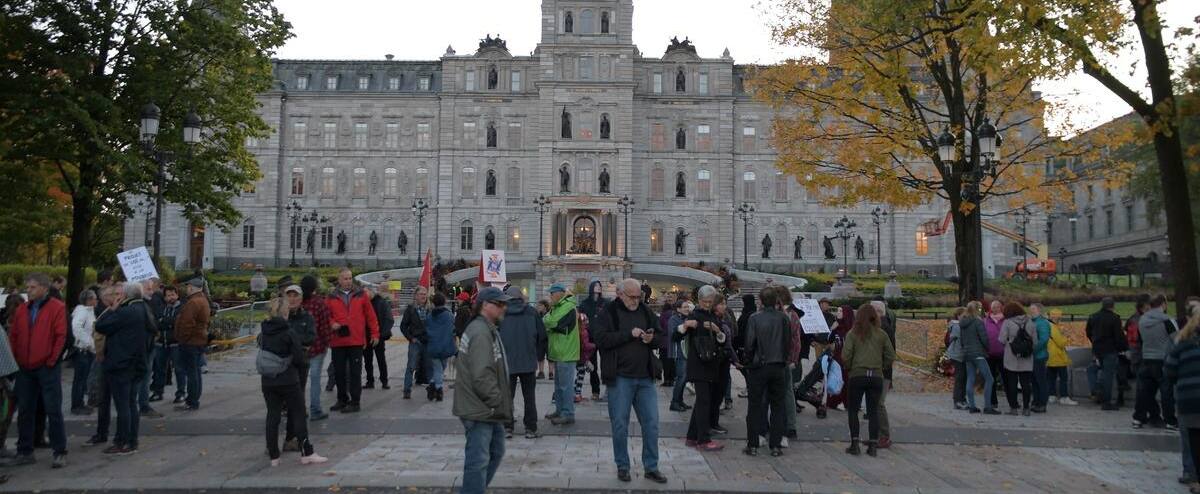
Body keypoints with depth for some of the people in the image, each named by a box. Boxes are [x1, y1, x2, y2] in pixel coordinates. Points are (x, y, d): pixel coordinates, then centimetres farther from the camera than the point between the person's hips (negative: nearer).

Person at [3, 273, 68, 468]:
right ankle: (24, 452, 21)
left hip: (47, 368, -6)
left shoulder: (57, 307, -5)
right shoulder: (21, 309, 11)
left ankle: (60, 453, 3)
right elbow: (13, 336, 14)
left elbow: (61, 336, -9)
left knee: (53, 411, -2)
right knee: (25, 411, 11)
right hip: (25, 369, 6)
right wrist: (15, 360, 5)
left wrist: (52, 360, -10)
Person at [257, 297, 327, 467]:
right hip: (289, 380, -5)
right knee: (299, 414, 4)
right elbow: (299, 357, -12)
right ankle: (307, 453, 6)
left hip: (268, 381, 5)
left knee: (272, 416, 10)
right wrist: (304, 364, 8)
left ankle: (273, 456, 13)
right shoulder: (289, 332, -14)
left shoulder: (263, 332, 2)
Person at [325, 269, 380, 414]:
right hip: (337, 341, 2)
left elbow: (370, 315, 5)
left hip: (356, 341, -2)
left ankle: (354, 402, 6)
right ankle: (342, 400, 25)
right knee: (339, 372, 11)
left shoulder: (361, 295, 5)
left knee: (355, 372, 0)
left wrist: (375, 333, 3)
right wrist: (332, 323, -12)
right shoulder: (331, 298, 6)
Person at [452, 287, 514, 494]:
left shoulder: (488, 330, 15)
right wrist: (497, 402, -16)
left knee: (496, 452, 21)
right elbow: (482, 376, -26)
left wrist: (500, 402, 18)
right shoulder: (480, 333, -20)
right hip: (480, 410, -11)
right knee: (479, 460, -5)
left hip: (489, 408, 11)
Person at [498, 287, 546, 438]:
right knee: (529, 396, 8)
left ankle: (507, 427, 9)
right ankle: (530, 429, 8)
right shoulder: (532, 312, 3)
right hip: (528, 362, 1)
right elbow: (542, 336, 4)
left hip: (507, 363, -1)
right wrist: (539, 356, 16)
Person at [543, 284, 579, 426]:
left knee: (565, 385, -6)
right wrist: (549, 327, -7)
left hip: (566, 354, -10)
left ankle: (568, 415, -1)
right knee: (558, 385, 18)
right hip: (559, 352, 10)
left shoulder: (568, 307, -15)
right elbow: (547, 321, 14)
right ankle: (560, 410, 27)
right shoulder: (556, 307, 18)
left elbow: (554, 322, -24)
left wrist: (545, 320, -5)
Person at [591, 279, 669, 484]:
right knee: (620, 424, 4)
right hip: (620, 378, -4)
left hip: (645, 377, 4)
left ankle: (651, 467, 17)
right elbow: (600, 338, -16)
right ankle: (622, 466, 19)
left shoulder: (646, 311, 10)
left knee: (651, 423, 6)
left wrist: (652, 339, -9)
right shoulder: (608, 312, -3)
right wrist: (629, 334, -20)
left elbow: (661, 338, 15)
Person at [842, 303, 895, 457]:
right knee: (873, 411, 10)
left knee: (852, 410, 8)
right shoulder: (881, 334, 2)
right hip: (876, 376, 2)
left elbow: (846, 355, -10)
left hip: (857, 375, -2)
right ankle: (873, 445, 10)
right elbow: (891, 355, 4)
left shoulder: (853, 333, -5)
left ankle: (855, 444, 4)